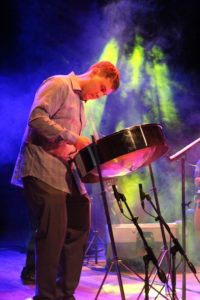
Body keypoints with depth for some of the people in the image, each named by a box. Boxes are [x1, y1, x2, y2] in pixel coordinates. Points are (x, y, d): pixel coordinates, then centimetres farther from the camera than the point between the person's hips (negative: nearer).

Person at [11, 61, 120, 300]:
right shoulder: (59, 85, -4)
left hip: (66, 172, 10)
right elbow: (37, 118, -19)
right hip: (43, 170, -9)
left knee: (78, 230, 7)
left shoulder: (80, 102, 24)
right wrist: (74, 138, -23)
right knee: (54, 233, -12)